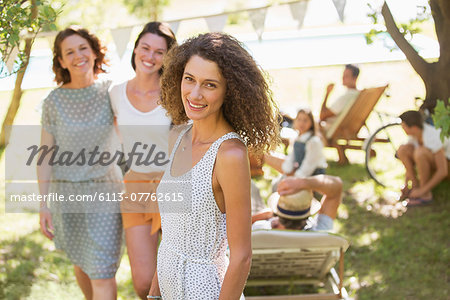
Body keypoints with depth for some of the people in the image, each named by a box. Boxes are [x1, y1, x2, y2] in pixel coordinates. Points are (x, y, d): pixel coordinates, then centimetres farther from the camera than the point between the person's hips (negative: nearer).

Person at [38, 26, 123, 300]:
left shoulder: (110, 92, -5)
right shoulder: (54, 101, -5)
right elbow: (45, 155, -2)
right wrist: (43, 205, -5)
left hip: (104, 188, -1)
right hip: (66, 192, 2)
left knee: (103, 274, -7)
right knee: (82, 262, 21)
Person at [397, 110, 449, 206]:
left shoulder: (432, 138, -33)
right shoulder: (415, 131, -10)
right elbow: (411, 160, 3)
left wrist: (423, 190, -26)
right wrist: (406, 185, -1)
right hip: (431, 163, 7)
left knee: (420, 152, -36)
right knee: (402, 150, -16)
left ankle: (426, 194, -20)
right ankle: (416, 186, -5)